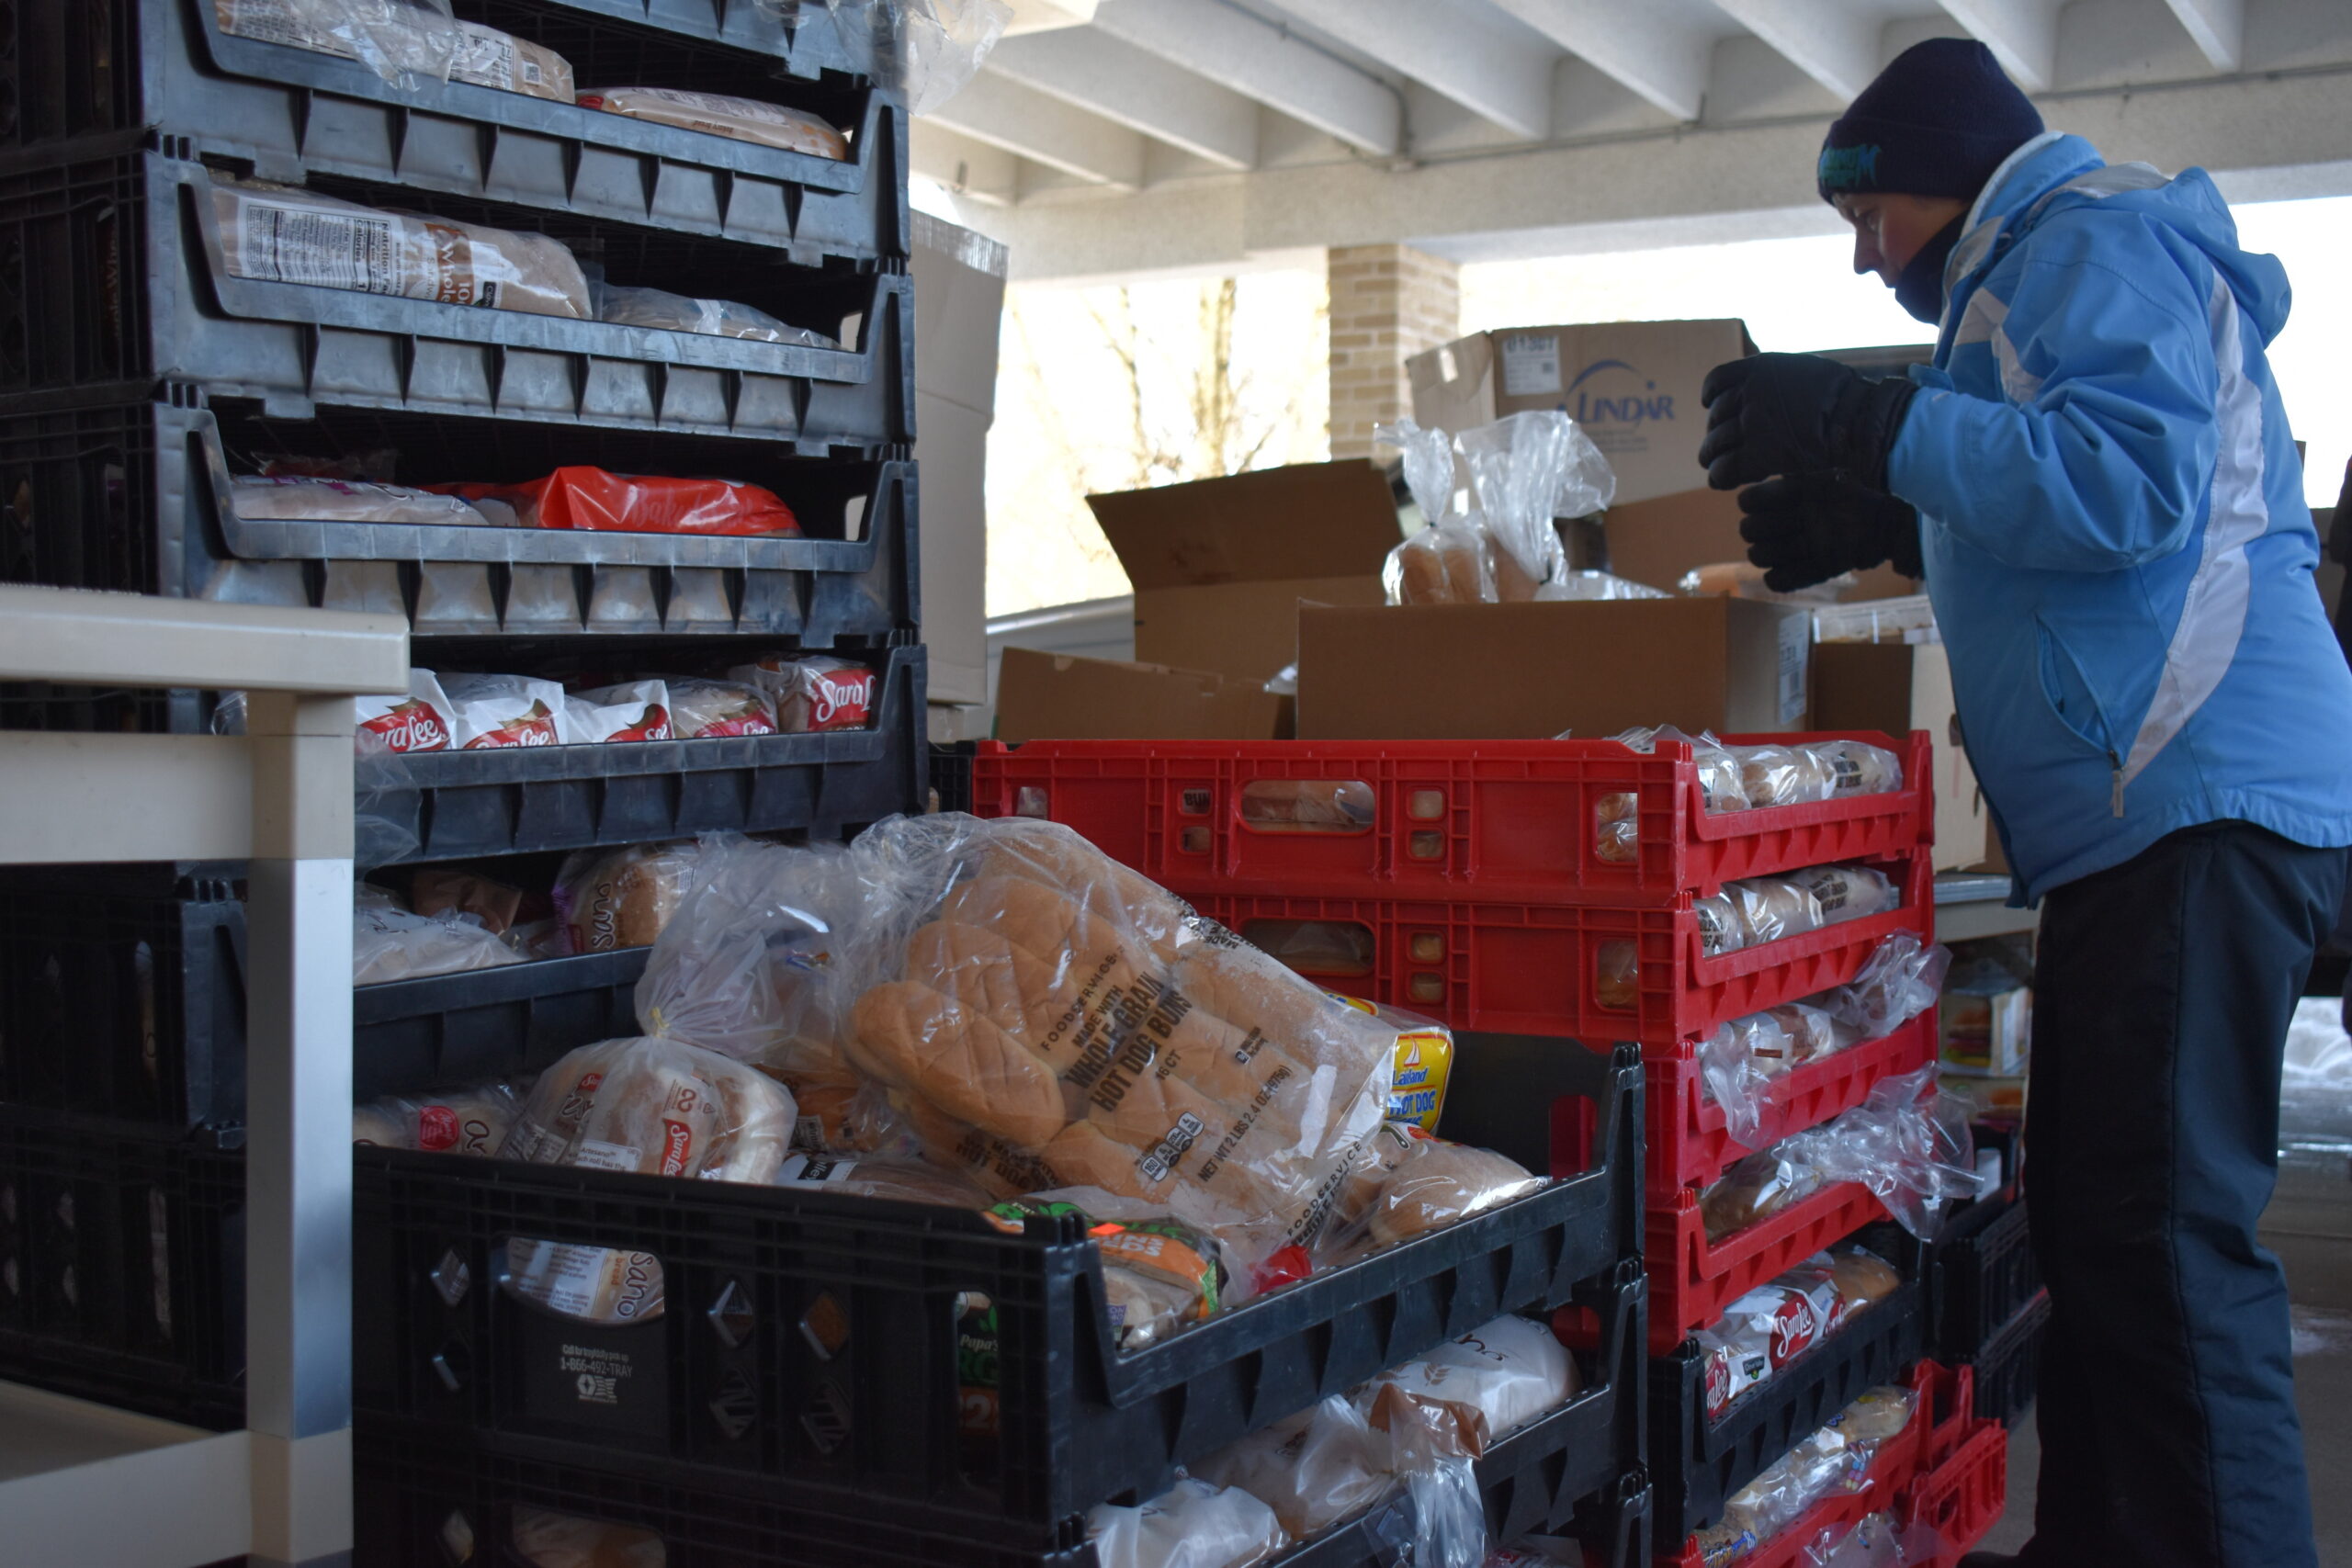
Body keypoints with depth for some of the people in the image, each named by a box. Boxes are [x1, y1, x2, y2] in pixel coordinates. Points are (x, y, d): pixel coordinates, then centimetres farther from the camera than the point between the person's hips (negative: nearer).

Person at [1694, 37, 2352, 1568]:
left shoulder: (2106, 237, -6)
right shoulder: (2044, 268, 26)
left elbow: (2129, 480, -21)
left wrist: (1879, 433, -18)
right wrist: (1885, 520, 21)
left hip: (2199, 799, -11)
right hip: (2146, 808, 11)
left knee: (2166, 1232, -13)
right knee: (2097, 1213, 15)